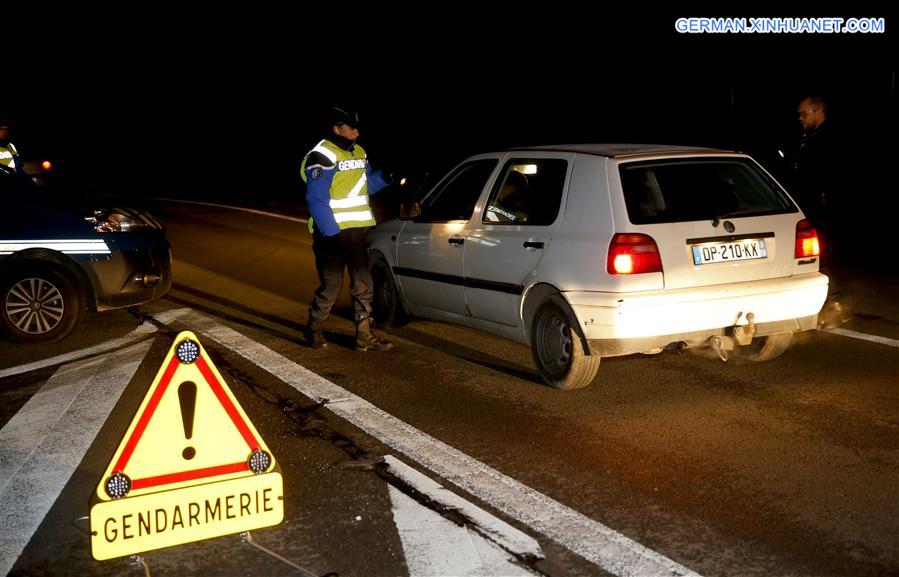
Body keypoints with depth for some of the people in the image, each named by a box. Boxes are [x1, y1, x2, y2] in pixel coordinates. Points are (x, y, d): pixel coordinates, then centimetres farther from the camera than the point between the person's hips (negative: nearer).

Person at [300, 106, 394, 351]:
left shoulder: (358, 153, 11)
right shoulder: (322, 156, -15)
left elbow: (366, 185, 20)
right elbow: (316, 200, -18)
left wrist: (385, 177, 1)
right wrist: (331, 233, -22)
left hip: (356, 230, 8)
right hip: (331, 232, -8)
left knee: (363, 284, 7)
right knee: (331, 285, 0)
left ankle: (365, 336, 14)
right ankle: (314, 330, 19)